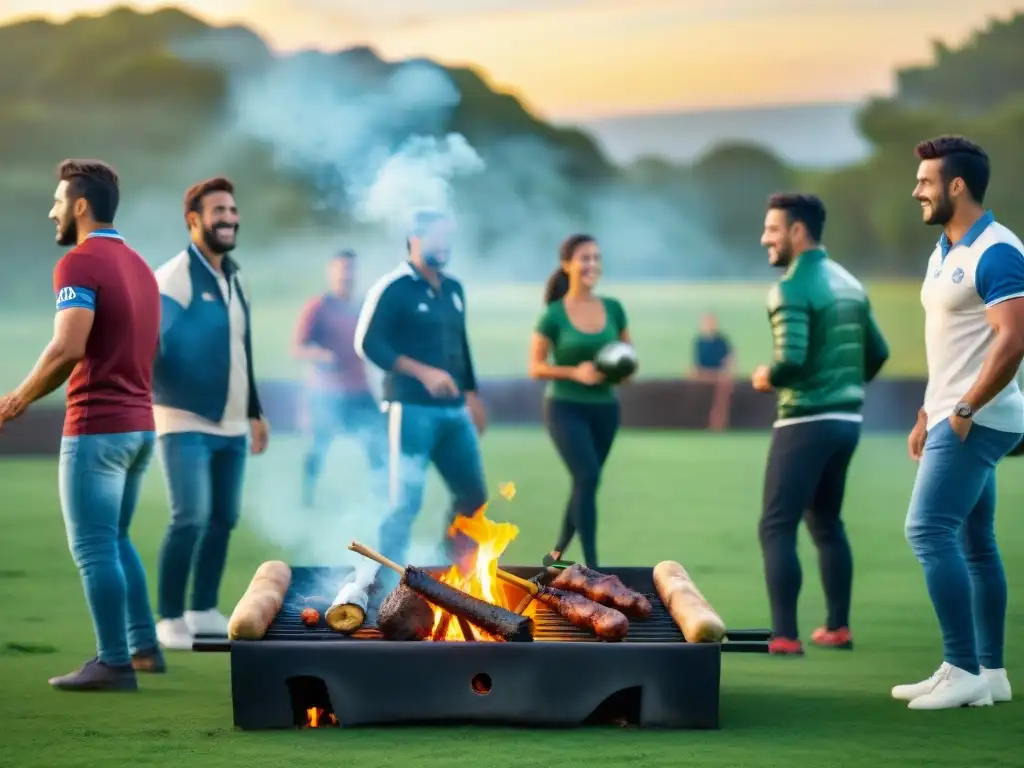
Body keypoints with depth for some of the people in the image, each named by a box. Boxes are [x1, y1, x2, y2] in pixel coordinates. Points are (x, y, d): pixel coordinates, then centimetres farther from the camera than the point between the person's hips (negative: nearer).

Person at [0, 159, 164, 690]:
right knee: (114, 541, 19)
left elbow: (67, 349, -24)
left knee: (94, 549, -3)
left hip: (96, 428, -9)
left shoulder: (79, 263, -13)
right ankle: (143, 646, 19)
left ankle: (114, 663, -2)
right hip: (139, 425, 9)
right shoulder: (139, 266, 14)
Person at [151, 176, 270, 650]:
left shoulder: (233, 278, 14)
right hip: (187, 422, -7)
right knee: (191, 518, -13)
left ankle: (204, 611, 21)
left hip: (231, 425, 7)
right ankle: (169, 618, -3)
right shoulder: (174, 277, -11)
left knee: (223, 519, 9)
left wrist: (254, 411, 25)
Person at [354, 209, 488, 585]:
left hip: (454, 411, 8)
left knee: (473, 495, 10)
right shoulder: (392, 289, -10)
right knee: (405, 501, -7)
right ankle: (388, 586, 0)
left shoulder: (453, 289, 15)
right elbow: (367, 344, -16)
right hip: (411, 409, -8)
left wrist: (471, 393, 24)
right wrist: (423, 373, -22)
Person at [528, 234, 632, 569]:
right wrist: (575, 372, -20)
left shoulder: (613, 309, 2)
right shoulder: (554, 315, -9)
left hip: (604, 409, 5)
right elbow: (535, 367, -6)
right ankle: (591, 567, -16)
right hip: (565, 408, -5)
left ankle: (556, 554, 33)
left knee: (584, 483, 13)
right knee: (587, 477, -19)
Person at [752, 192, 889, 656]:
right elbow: (878, 352, 15)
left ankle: (785, 637, -11)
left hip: (806, 422, -8)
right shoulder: (848, 283, 11)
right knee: (826, 522, 21)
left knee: (777, 527, -4)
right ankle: (838, 628, 23)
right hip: (848, 419, 8)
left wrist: (766, 379, -6)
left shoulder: (791, 288, -14)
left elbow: (791, 359, -25)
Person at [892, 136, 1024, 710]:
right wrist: (927, 415, 18)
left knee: (929, 531, -16)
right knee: (974, 542, 11)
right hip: (954, 419, 10)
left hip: (977, 420, -10)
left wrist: (963, 411, -21)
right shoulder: (945, 252, 15)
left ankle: (964, 671, -14)